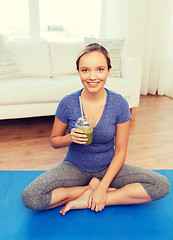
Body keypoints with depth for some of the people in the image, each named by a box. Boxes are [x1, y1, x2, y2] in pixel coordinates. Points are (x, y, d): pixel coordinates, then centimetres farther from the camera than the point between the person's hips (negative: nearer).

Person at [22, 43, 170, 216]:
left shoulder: (119, 104, -14)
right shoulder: (67, 103, -13)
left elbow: (120, 151, -9)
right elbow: (54, 141, 0)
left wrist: (103, 188, -17)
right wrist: (70, 138, -23)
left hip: (108, 168, 1)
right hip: (74, 167, 0)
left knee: (162, 185, -18)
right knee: (29, 198, -23)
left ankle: (87, 201, -14)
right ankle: (93, 187, -8)